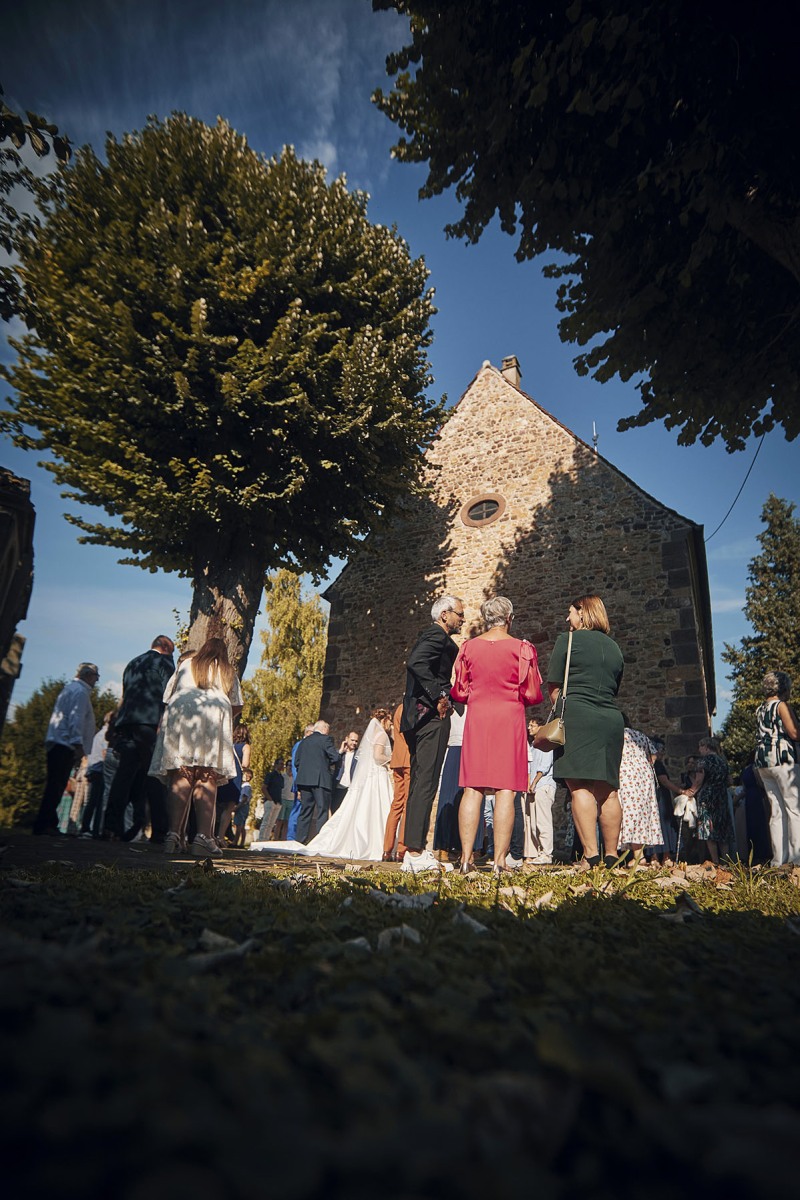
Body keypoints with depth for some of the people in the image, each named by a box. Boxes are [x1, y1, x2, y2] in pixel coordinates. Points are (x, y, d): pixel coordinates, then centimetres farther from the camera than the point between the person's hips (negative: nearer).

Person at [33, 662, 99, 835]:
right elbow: (76, 719, -18)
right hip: (66, 745, -10)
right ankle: (43, 825, -10)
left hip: (56, 744, 10)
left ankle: (47, 824, 12)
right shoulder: (80, 691, -8)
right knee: (56, 785, -10)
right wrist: (78, 745, -21)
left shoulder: (69, 688, 24)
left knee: (55, 785, 10)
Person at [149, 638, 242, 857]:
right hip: (215, 713, -1)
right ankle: (203, 836, -18)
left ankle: (174, 834, -14)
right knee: (207, 780, -7)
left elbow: (168, 697, 22)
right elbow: (237, 706, 18)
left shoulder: (186, 664, 28)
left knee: (180, 778, -3)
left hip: (180, 710, 1)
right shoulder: (228, 671, 26)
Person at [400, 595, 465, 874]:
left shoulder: (427, 636, 23)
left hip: (416, 717, 10)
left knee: (418, 784, 10)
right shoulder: (438, 636, -7)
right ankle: (416, 853, -10)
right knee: (426, 783, -10)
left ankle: (413, 851, 13)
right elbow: (416, 663, -23)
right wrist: (439, 696, -19)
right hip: (431, 716, -10)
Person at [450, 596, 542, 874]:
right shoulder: (521, 648, -2)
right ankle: (499, 860, -2)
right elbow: (532, 695, -2)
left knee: (472, 790, 3)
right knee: (506, 791, 0)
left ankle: (466, 858, 2)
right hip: (509, 720, -2)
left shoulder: (469, 647, 4)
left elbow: (459, 693, 8)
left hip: (477, 719, 2)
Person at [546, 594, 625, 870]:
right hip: (611, 719, 6)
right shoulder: (614, 646, 20)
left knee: (580, 787, -9)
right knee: (607, 790, 8)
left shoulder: (568, 639, 2)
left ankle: (591, 857, -14)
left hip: (578, 716, -6)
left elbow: (553, 687, 1)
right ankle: (611, 857, 11)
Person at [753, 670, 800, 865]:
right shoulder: (782, 705, -4)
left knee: (776, 811, 7)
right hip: (782, 758, -7)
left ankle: (779, 859, 6)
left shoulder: (760, 710, 18)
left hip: (762, 761, 7)